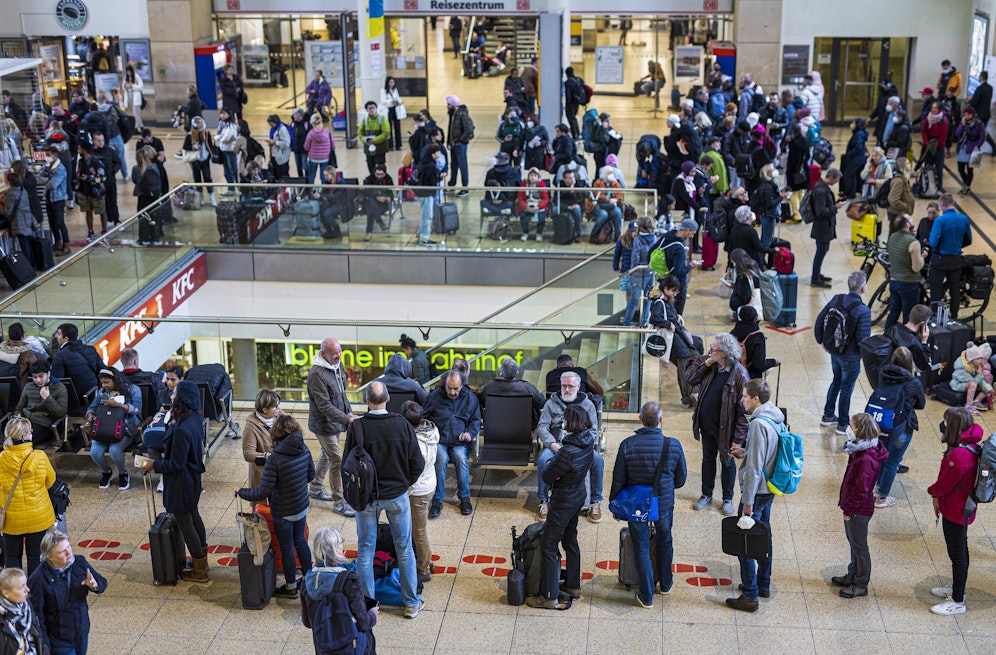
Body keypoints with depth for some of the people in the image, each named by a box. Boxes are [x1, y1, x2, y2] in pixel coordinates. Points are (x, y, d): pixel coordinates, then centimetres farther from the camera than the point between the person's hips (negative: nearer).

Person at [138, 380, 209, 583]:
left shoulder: (181, 430, -33)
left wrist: (154, 465, -13)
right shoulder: (196, 420, -5)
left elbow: (176, 464, -26)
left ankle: (200, 572, 20)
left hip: (181, 483, -9)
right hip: (193, 477, 9)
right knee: (194, 516, 25)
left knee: (186, 525, 7)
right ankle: (202, 559, 43)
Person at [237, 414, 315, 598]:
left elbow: (263, 492, -24)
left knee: (286, 547, 12)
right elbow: (311, 475, 6)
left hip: (283, 513, -6)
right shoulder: (304, 450, -9)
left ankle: (291, 587, 29)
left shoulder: (275, 460, -28)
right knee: (300, 541, 25)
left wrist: (242, 492, -8)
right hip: (302, 507, 6)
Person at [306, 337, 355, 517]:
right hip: (324, 424, -9)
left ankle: (315, 488, 42)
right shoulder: (317, 374, -28)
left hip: (335, 422, 9)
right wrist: (346, 419, -31)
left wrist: (349, 411, 8)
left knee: (327, 455, 24)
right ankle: (338, 502, 5)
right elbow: (324, 406, -29)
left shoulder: (337, 365, 1)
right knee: (337, 461, -5)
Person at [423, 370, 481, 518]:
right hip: (439, 440, -1)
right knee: (441, 458, -33)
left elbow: (476, 420, 16)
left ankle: (464, 497, -13)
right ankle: (437, 500, -21)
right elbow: (422, 416, 13)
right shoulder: (435, 396, 5)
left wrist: (470, 433, -4)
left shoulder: (470, 397, 9)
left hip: (459, 442, 1)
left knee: (461, 458, -32)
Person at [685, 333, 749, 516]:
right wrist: (707, 362, -21)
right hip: (706, 424, 5)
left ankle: (728, 499, 36)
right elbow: (689, 378, -10)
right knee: (708, 459, 22)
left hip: (725, 428, -5)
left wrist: (739, 437, -22)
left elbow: (744, 409, -21)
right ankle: (706, 495, 40)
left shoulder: (739, 374, -25)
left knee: (727, 461, 17)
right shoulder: (709, 363, -7)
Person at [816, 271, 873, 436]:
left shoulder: (836, 300, -8)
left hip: (834, 352, 6)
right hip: (851, 357, -6)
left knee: (836, 381, 27)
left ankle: (828, 416, 38)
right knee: (846, 389, 10)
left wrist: (821, 341, 14)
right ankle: (842, 425, 23)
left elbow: (819, 321, -1)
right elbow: (863, 339, -26)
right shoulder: (863, 311, -26)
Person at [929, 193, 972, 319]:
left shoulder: (940, 220, -18)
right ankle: (954, 317, 21)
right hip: (956, 260, 5)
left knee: (936, 290, 4)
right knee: (955, 290, 13)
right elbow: (968, 241, 7)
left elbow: (933, 242, -21)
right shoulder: (964, 219, -2)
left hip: (940, 260, -5)